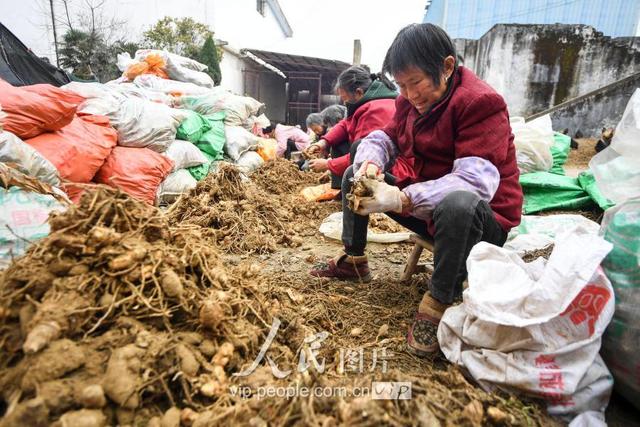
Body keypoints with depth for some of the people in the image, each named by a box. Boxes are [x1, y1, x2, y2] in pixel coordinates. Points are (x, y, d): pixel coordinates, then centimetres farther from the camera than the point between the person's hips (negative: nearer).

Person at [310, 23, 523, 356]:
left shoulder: (480, 103, -22)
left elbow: (476, 181, -33)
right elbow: (383, 137, 6)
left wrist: (402, 199, -41)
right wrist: (370, 164, -19)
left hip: (482, 219, -7)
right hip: (421, 207, 7)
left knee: (458, 204, -44)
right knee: (354, 175, 9)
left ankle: (436, 307, -25)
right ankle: (353, 261, 14)